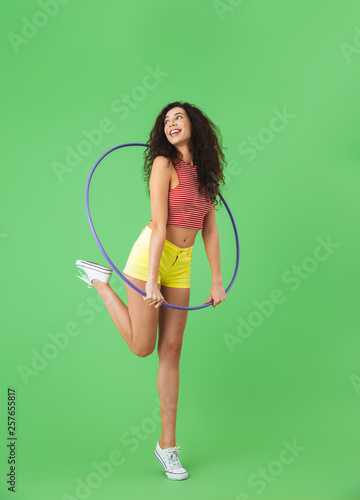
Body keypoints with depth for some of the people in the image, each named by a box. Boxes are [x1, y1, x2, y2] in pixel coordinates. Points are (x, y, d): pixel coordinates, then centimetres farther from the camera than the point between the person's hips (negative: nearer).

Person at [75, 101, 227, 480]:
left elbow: (210, 230, 10)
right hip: (150, 255, -6)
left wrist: (217, 279, 7)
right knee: (141, 347, 2)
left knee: (171, 350, 6)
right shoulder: (164, 164, -9)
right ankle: (98, 281, 23)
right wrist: (151, 279, -19)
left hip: (181, 264, 6)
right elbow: (159, 224, -16)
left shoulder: (203, 172, 10)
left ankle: (167, 444, 13)